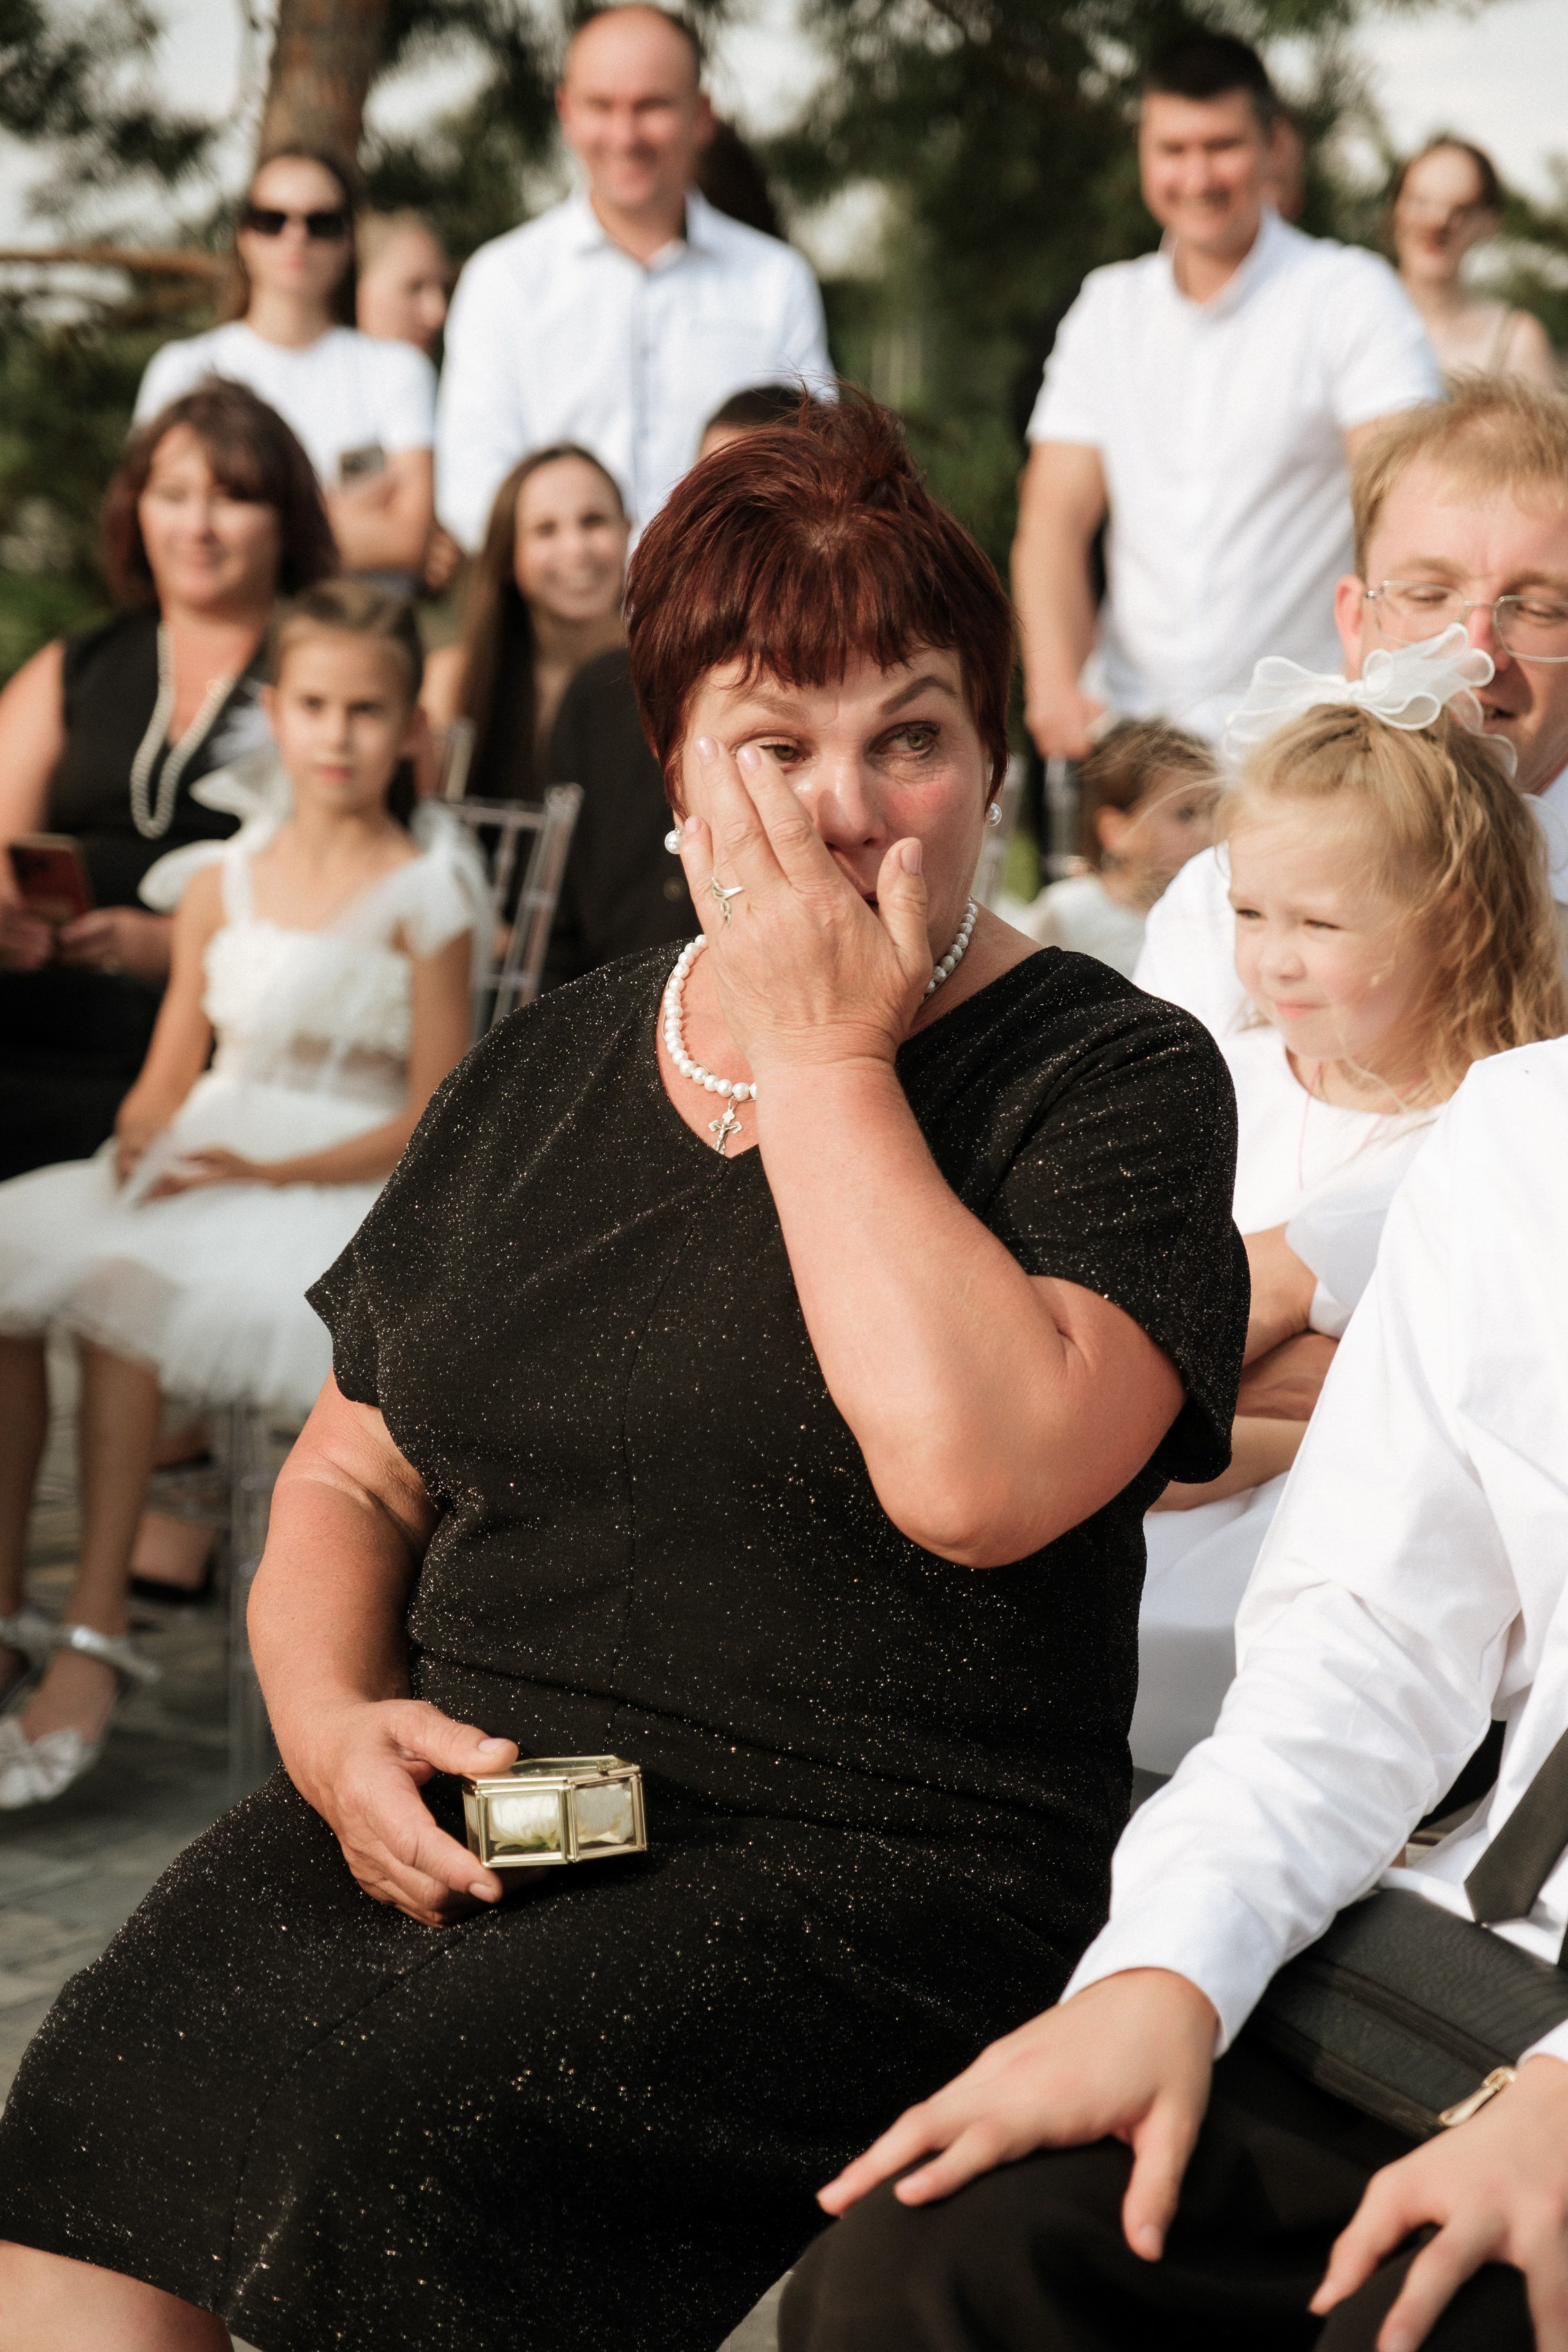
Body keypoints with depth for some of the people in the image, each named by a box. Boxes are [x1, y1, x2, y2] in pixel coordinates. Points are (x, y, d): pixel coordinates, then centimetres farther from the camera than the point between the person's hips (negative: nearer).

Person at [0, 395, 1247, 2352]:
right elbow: (351, 1476, 21)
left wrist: (823, 1058, -11)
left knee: (404, 2135, -30)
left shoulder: (1113, 1077, -1)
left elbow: (978, 1477, -21)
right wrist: (330, 1717, -1)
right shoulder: (542, 1073, 16)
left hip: (874, 1868, -4)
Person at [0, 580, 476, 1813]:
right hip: (194, 1178, 6)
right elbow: (169, 1077, 14)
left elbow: (435, 1123, -7)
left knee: (121, 1286, -33)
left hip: (341, 1196, -5)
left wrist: (267, 1170, -18)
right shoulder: (223, 882, 13)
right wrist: (139, 1144, -10)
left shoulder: (425, 896, -2)